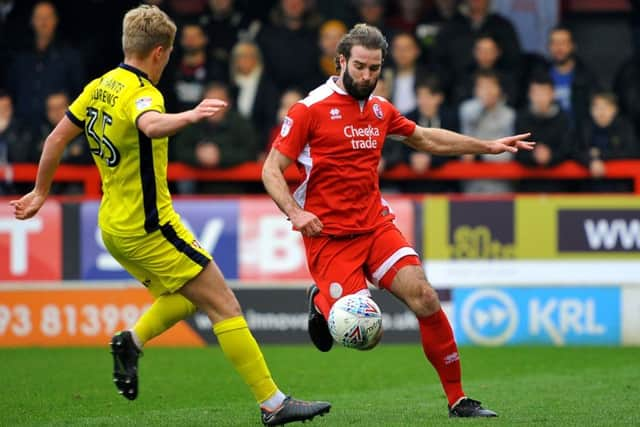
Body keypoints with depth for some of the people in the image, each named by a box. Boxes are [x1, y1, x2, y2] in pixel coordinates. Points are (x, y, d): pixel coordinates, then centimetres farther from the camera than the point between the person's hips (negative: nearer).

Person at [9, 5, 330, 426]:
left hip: (114, 227, 9)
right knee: (224, 306, -6)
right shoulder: (140, 93, -19)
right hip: (148, 229, -9)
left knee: (184, 296, 26)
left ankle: (132, 341, 7)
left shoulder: (99, 88, 7)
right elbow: (151, 125, -44)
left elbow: (57, 138, 15)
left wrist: (41, 193, 27)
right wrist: (189, 116, -64)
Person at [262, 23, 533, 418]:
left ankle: (458, 400, -6)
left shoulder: (380, 110, 11)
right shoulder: (310, 110, -7)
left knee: (425, 297, -16)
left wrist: (488, 146, 28)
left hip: (377, 224, 5)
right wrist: (294, 213, -23)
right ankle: (321, 302, 22)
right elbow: (271, 170, -6)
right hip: (329, 236, -5)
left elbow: (425, 138, 29)